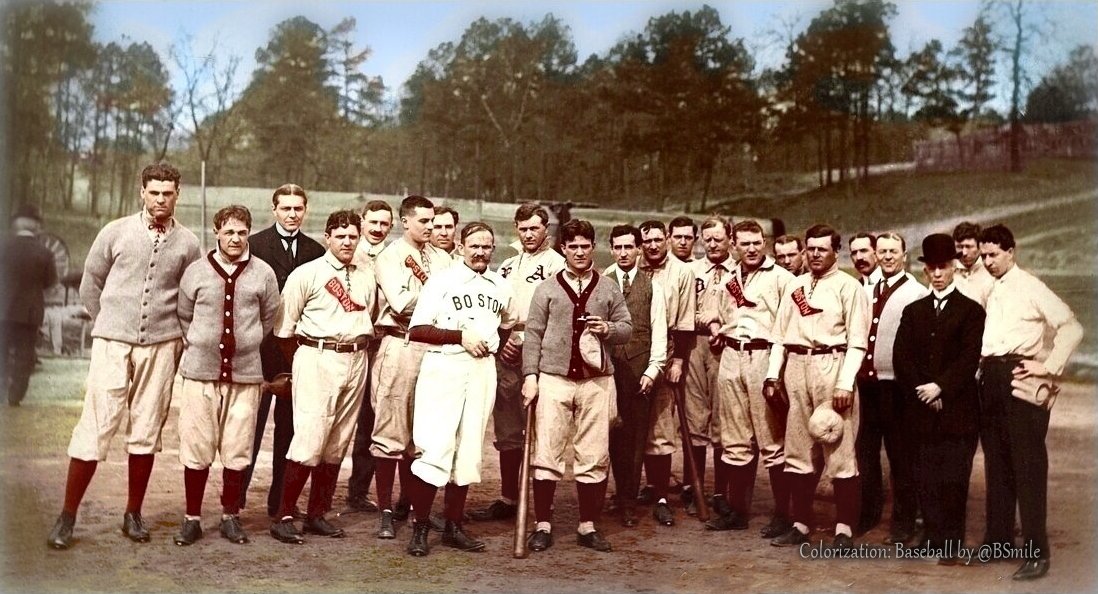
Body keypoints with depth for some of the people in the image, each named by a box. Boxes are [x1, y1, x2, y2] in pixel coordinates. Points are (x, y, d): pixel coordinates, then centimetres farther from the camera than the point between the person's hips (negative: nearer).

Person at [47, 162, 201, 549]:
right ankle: (67, 516, 9)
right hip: (113, 343, -1)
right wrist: (110, 323, 12)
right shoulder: (116, 232, 2)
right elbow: (90, 285, 10)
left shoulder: (187, 243, 4)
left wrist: (171, 331, 10)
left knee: (146, 431, 6)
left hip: (160, 347, 1)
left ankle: (133, 514, 18)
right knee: (95, 428, -2)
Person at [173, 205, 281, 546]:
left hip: (245, 373, 0)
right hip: (200, 371, 0)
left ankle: (230, 516, 19)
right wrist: (197, 347, 13)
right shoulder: (196, 272, 4)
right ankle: (192, 518, 16)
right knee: (196, 448, 3)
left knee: (237, 451, 5)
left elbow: (269, 318, 14)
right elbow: (184, 317, 14)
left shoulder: (263, 274, 3)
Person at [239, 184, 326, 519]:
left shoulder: (316, 251, 10)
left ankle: (281, 500, 18)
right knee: (251, 421, 0)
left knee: (291, 424, 9)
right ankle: (236, 495, 9)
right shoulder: (255, 245, 0)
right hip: (261, 347, -3)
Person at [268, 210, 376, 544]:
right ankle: (283, 517, -2)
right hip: (318, 358, -5)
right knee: (310, 438, -12)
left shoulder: (367, 278, 12)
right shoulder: (306, 274, -2)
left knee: (338, 442, 9)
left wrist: (358, 350, 6)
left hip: (356, 361, 5)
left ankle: (317, 514, 19)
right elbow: (284, 328, -2)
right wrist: (302, 363, 2)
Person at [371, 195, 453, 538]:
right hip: (401, 347, -5)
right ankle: (386, 512, 4)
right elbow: (400, 303, -13)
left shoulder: (443, 259, 15)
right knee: (390, 430, -3)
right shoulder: (389, 257, 1)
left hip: (435, 349, 5)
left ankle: (408, 502, 25)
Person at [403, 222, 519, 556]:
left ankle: (453, 527, 18)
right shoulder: (442, 281, 0)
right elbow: (417, 330, -7)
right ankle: (420, 528, 1)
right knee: (434, 447, -10)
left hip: (482, 370, 5)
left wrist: (492, 346, 12)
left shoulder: (502, 287, 13)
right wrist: (461, 335, -14)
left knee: (469, 451, 8)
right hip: (443, 367, -5)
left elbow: (508, 324, 30)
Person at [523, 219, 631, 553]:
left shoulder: (608, 289, 12)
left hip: (596, 381, 1)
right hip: (553, 378, -1)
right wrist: (530, 375, -4)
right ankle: (543, 525, 11)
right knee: (546, 455, 0)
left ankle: (588, 526, 16)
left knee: (594, 458, 4)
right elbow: (533, 334, 4)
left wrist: (608, 328, -8)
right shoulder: (547, 289, 8)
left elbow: (627, 329, 13)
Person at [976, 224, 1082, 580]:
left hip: (1021, 379, -6)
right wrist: (978, 367, 10)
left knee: (1027, 464, -5)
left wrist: (1050, 367, -12)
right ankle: (998, 538, 23)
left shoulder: (1030, 287, -4)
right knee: (996, 462, 12)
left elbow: (1071, 327, -9)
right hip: (989, 378, 6)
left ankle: (1036, 551, 1)